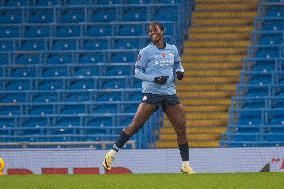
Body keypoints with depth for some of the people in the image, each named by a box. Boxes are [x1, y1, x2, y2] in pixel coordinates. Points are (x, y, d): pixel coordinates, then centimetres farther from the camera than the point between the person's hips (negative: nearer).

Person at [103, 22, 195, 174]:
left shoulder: (172, 49, 11)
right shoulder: (146, 52, -3)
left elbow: (177, 64, 26)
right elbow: (137, 72, -3)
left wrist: (179, 71, 3)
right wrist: (154, 79, -16)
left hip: (170, 94, 4)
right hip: (151, 93, -4)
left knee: (181, 129, -1)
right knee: (136, 125, -12)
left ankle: (186, 166, 8)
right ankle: (112, 154, -5)